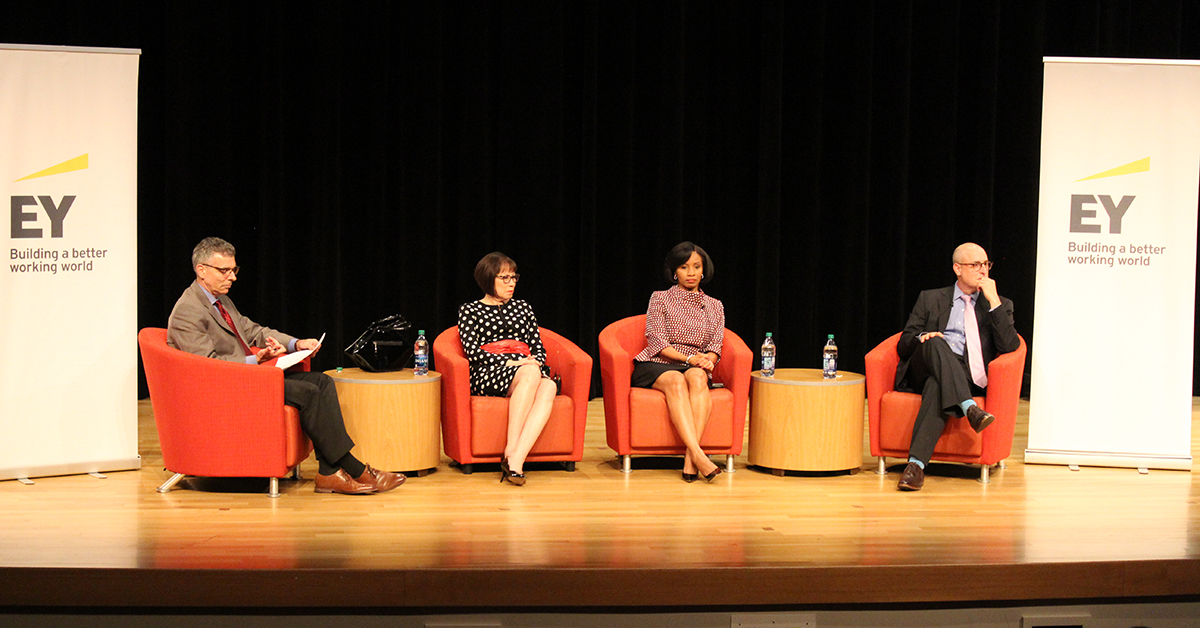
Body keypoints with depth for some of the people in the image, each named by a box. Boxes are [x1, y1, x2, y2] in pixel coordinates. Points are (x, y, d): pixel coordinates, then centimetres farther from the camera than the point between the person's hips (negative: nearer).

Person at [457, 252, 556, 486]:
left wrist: (536, 363, -2)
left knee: (549, 386, -34)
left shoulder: (523, 308, 28)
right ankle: (511, 450, -39)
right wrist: (508, 362, -13)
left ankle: (515, 458, -46)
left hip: (526, 370, 4)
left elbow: (538, 346, 23)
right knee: (531, 373, -37)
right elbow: (472, 351, 0)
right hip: (486, 375, -4)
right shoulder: (470, 310, 15)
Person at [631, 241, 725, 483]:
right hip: (655, 366, -2)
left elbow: (715, 346, 12)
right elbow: (656, 341, -1)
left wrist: (707, 360, -13)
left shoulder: (715, 306, 20)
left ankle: (690, 460, -47)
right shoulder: (660, 299, 10)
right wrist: (688, 358, -15)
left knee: (697, 376, -36)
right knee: (676, 380, -38)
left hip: (694, 367, 2)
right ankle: (698, 454, -53)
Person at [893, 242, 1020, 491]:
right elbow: (903, 345, 16)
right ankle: (969, 408, -49)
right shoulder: (930, 299, 22)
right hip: (921, 372, 1)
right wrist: (922, 339, -9)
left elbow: (1010, 346, 2)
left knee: (936, 388, -38)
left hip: (965, 379, -1)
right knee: (936, 342, -34)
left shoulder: (1000, 305, 21)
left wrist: (993, 300, -2)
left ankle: (916, 463, -49)